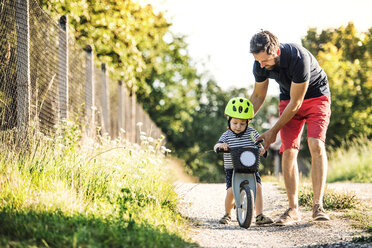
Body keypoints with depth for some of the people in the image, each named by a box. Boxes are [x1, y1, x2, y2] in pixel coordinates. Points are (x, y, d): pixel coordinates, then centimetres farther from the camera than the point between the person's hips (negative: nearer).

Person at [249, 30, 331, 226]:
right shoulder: (260, 65, -17)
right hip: (289, 98, 4)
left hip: (316, 95, -4)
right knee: (288, 151, -10)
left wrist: (273, 131, -19)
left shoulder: (298, 58, -36)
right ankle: (293, 209, -7)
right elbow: (258, 96, 4)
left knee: (316, 144, -23)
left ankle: (318, 205, -22)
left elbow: (296, 103, -26)